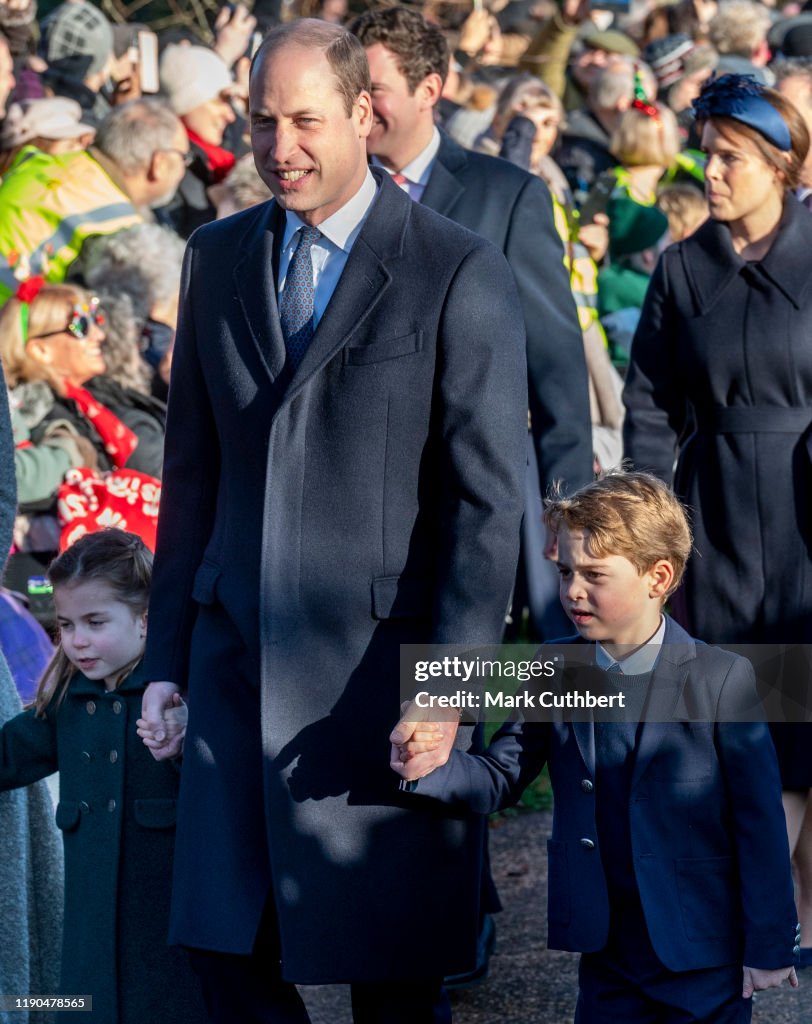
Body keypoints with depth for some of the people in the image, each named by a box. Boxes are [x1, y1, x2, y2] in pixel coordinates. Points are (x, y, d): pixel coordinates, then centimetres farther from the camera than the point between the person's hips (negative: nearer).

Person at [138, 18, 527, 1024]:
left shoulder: (459, 272, -6)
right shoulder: (217, 259, 11)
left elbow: (489, 498, -8)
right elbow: (192, 470, 15)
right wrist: (167, 658, 11)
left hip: (381, 668, -4)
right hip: (236, 661, 5)